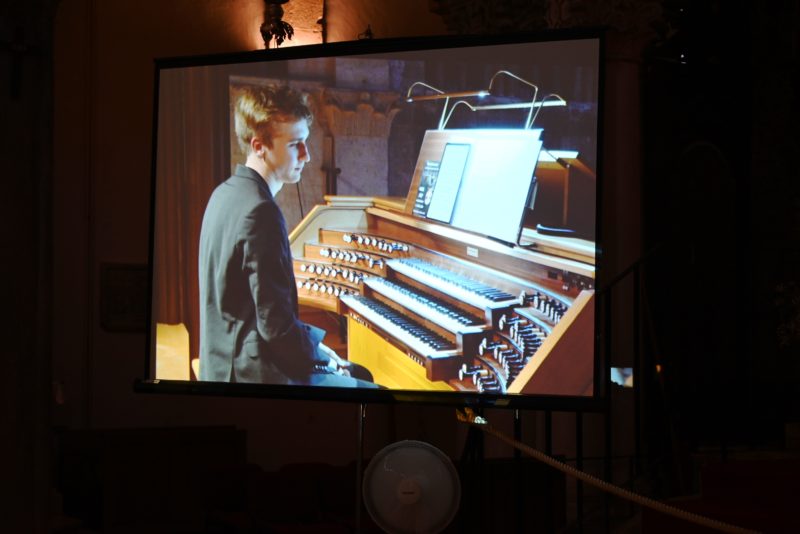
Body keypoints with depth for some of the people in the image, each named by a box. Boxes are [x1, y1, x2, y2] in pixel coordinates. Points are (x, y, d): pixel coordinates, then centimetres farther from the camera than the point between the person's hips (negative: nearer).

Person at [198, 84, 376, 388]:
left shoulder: (226, 194, 7)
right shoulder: (260, 213, -24)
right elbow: (276, 325, -24)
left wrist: (310, 341, 10)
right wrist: (320, 354, -7)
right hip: (254, 374, -10)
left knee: (361, 374, 24)